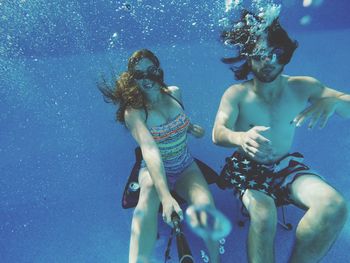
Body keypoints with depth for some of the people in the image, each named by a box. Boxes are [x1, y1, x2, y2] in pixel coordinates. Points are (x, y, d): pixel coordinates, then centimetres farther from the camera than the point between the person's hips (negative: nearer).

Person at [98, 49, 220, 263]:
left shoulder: (175, 93, -3)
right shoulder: (133, 111, -17)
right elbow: (150, 151, -32)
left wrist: (191, 128, -2)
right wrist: (166, 196, -43)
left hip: (186, 168, 3)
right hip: (153, 170, -2)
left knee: (206, 204, -24)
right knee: (149, 195, -39)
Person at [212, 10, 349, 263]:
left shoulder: (302, 87, -2)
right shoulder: (236, 94, -12)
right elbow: (218, 134, -24)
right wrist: (241, 138, -47)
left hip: (287, 166, 4)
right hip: (247, 167, -3)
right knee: (263, 214, -32)